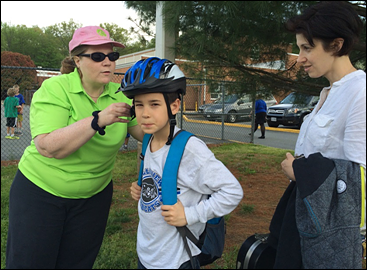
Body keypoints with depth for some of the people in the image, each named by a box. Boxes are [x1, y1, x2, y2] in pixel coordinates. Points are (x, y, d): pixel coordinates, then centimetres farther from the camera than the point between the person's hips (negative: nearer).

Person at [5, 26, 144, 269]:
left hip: (93, 196, 4)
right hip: (40, 191, -3)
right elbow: (47, 147, -29)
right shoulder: (55, 89, -16)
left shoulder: (120, 95, -4)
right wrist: (98, 120, -37)